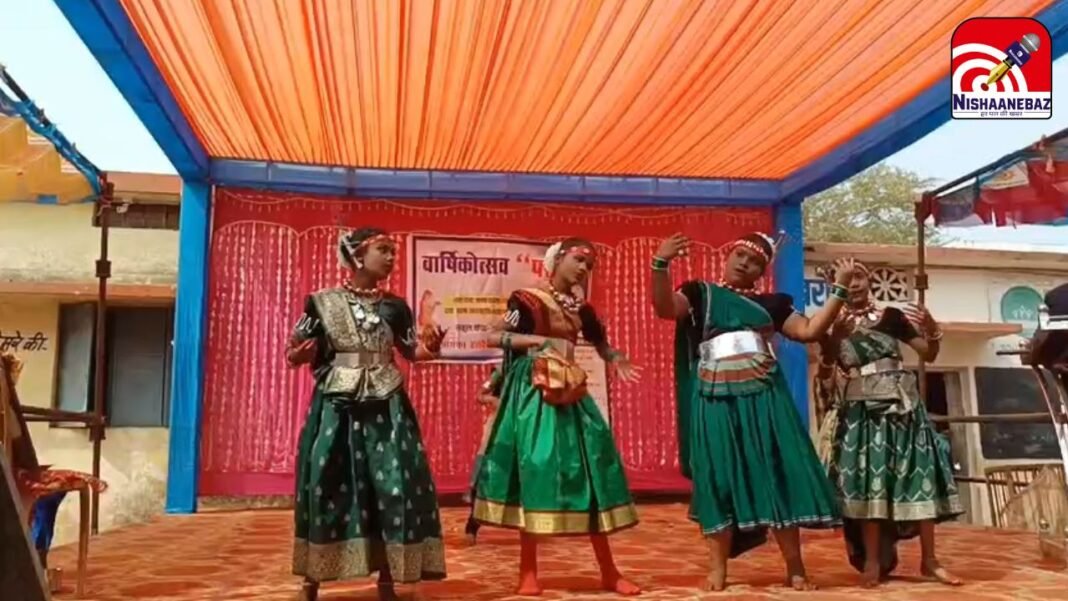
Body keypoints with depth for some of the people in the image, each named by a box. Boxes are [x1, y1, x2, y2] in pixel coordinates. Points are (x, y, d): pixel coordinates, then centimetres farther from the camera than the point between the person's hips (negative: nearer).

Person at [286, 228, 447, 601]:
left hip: (386, 409, 2)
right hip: (336, 407, -2)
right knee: (326, 487, 1)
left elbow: (410, 351, 16)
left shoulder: (394, 307, 6)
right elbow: (293, 352, 4)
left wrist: (430, 348, -5)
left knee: (393, 488, -2)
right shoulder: (322, 302, -1)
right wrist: (300, 356, -19)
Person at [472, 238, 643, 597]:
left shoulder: (581, 309, 13)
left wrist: (617, 360, -2)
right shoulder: (529, 300, -7)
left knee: (591, 466, 2)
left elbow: (602, 345, 21)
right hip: (533, 393, -6)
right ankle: (528, 570, 9)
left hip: (569, 394, 6)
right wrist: (542, 340, -22)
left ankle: (608, 571, 11)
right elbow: (494, 338, -14)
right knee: (534, 468, -6)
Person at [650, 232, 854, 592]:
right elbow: (664, 307, -9)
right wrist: (661, 263, -24)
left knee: (777, 477, 1)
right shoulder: (700, 293, 9)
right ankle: (718, 568, 9)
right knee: (718, 481, 0)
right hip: (717, 402, -2)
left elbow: (810, 331, 10)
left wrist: (839, 288, 6)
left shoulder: (770, 303, 17)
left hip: (763, 399, 2)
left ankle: (795, 567, 10)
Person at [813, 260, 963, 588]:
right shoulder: (832, 328, 5)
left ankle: (929, 560, 8)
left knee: (919, 474, -1)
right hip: (860, 409, -1)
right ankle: (872, 560, 2)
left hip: (901, 405, 1)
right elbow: (825, 378, 0)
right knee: (868, 479, -5)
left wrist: (932, 330, -12)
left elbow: (928, 354, 8)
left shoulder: (891, 316, 6)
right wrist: (833, 341, -14)